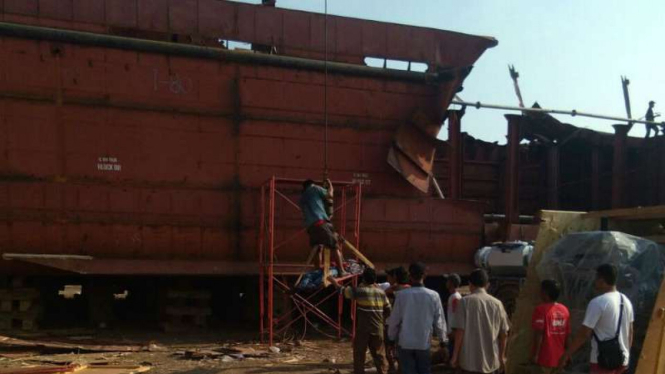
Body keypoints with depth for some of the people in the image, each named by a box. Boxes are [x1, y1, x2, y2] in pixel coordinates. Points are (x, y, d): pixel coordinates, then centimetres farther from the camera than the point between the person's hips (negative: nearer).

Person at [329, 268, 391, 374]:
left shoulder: (360, 291, -10)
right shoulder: (381, 292, 4)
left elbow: (344, 290, 2)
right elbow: (388, 310, 8)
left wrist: (335, 283, 19)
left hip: (363, 329, -4)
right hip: (378, 329, 4)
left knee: (359, 354, 5)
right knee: (378, 354, 13)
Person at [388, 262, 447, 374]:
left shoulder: (401, 295, -10)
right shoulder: (433, 296, -8)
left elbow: (394, 320, -4)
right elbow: (439, 320, 0)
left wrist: (391, 337, 13)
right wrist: (443, 339, 16)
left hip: (405, 343, -1)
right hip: (424, 343, 1)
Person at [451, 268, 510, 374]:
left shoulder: (465, 301, -8)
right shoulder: (497, 303, 2)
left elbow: (460, 331, -11)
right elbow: (504, 333, 6)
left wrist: (455, 355, -3)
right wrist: (502, 356, 18)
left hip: (470, 360, -3)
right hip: (491, 360, 3)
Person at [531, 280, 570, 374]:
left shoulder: (542, 309, -13)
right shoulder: (564, 310, 7)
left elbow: (539, 333, -18)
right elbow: (567, 334, 10)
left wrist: (535, 354, -15)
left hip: (545, 356, -7)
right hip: (559, 356, 7)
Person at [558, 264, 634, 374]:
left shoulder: (598, 302, -16)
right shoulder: (626, 301, 8)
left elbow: (584, 334, -17)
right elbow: (630, 332, 15)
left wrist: (566, 355, -9)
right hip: (621, 359, 8)